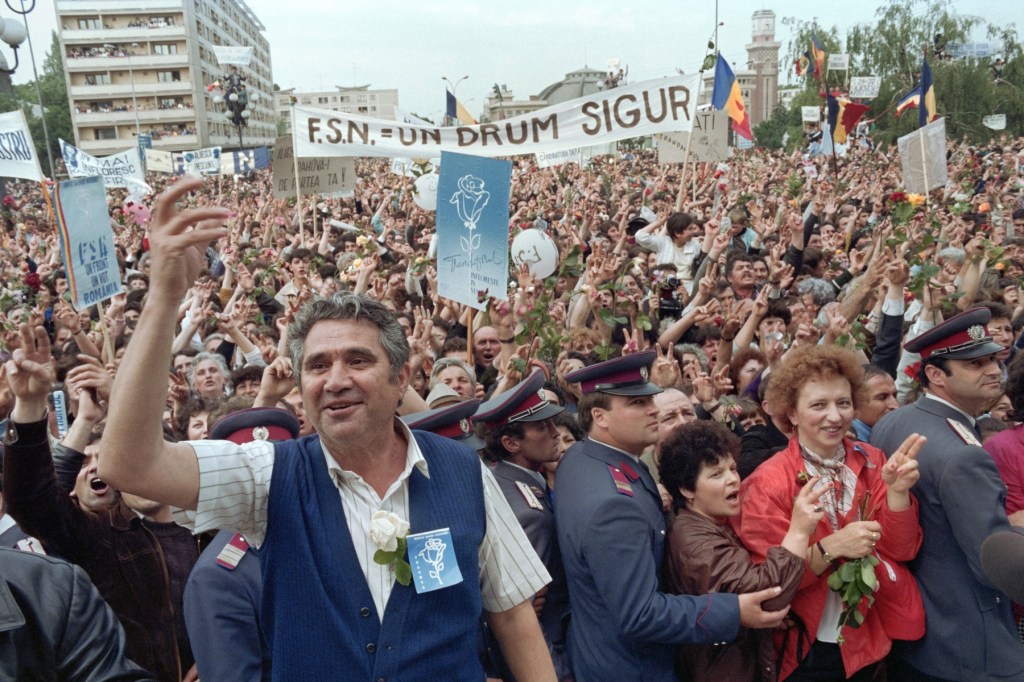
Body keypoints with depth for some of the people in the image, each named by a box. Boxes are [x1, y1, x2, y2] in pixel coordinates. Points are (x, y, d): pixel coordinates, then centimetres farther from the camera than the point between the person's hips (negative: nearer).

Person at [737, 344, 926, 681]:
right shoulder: (768, 483, -17)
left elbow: (901, 550, -6)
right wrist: (830, 548, -30)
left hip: (873, 641, 4)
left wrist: (897, 490, -22)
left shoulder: (871, 461, -4)